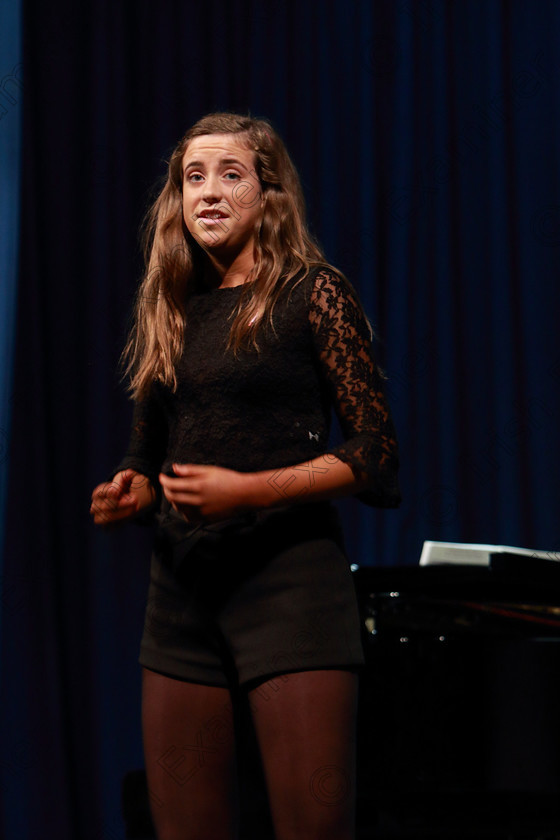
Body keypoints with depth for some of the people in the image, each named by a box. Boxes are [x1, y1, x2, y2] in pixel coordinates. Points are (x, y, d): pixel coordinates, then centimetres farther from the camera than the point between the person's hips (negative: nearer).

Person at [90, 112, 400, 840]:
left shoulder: (312, 294, -1)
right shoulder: (170, 310, 15)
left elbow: (376, 448, -6)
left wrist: (249, 490, -17)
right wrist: (129, 492, 0)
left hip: (288, 580, -5)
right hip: (182, 589, 6)